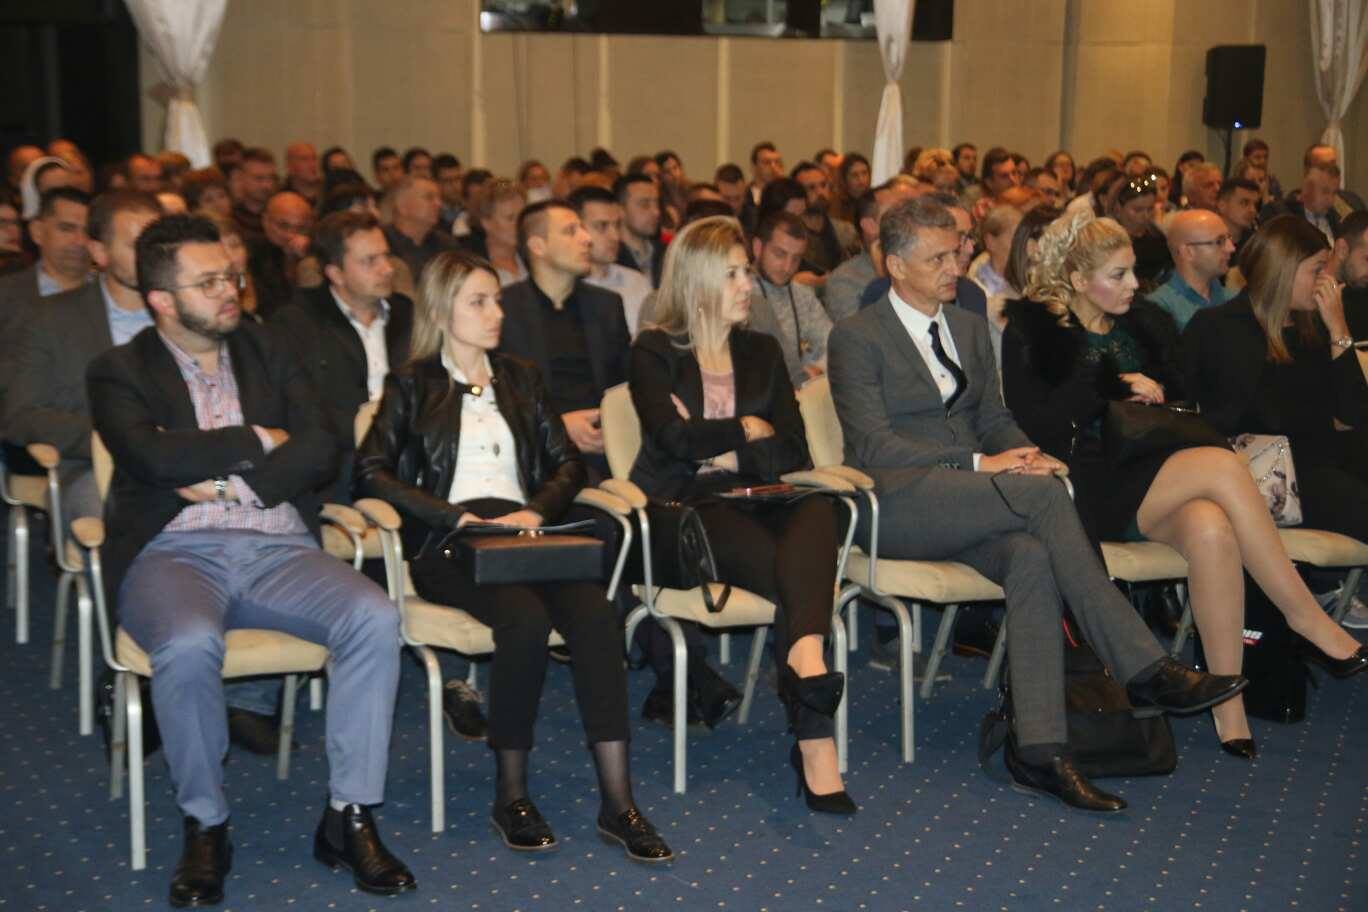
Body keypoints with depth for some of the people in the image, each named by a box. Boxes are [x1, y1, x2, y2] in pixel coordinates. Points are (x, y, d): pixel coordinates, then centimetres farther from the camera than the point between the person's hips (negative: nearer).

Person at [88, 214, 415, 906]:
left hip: (278, 548, 3)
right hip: (174, 552, -3)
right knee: (189, 645, -37)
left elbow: (319, 450, 5)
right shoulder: (120, 372, 8)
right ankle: (204, 826, -12)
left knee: (376, 618, -26)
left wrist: (231, 481, -8)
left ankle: (349, 817, -14)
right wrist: (257, 441, -2)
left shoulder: (266, 353, 18)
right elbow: (155, 456, -12)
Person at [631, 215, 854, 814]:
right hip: (685, 512, -4)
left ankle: (805, 667, -58)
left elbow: (793, 451, 9)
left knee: (815, 513, -37)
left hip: (756, 501, 4)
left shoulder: (761, 352, 22)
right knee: (804, 577, -35)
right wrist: (748, 429, 2)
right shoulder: (654, 353, 9)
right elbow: (675, 437, -11)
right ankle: (816, 740, -42)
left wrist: (727, 453, -7)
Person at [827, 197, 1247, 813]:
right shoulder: (856, 338, -1)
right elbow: (875, 446, -11)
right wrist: (980, 464, -19)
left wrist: (1028, 455, -5)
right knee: (1042, 493, -30)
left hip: (968, 504, 6)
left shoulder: (971, 329, 21)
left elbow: (994, 420, 20)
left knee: (1031, 556, -31)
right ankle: (1143, 669, -27)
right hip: (896, 503, -6)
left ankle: (1038, 747, -33)